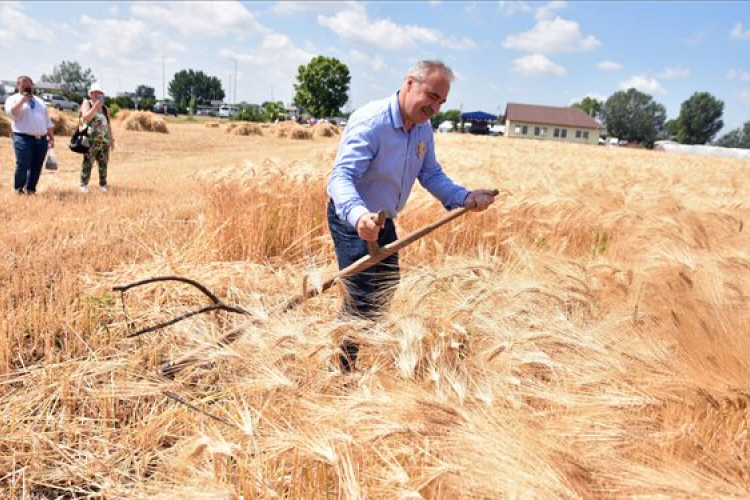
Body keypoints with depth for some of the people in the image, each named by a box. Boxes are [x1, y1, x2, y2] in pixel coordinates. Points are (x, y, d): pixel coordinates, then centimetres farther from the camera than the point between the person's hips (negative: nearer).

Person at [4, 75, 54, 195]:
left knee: (36, 167, 3)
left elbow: (47, 121, 21)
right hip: (23, 138, -5)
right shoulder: (13, 99, 7)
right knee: (22, 166, -10)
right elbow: (11, 111, -15)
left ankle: (31, 190, 12)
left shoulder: (39, 101, 22)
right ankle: (18, 190, 4)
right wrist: (22, 100, -16)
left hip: (42, 139, 5)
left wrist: (51, 138, 15)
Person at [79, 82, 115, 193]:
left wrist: (112, 139, 17)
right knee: (88, 162, -8)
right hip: (90, 139, -4)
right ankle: (84, 185, -2)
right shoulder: (87, 103, 4)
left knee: (103, 163, 5)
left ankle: (103, 185, 14)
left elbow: (108, 124, 19)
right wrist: (96, 106, -15)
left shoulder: (104, 108, 16)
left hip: (104, 140, 4)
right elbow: (86, 117, -13)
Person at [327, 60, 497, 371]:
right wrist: (358, 215, -56)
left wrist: (464, 198, -11)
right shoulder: (370, 122, -27)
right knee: (362, 298, -11)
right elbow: (341, 176, -37)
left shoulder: (424, 130, -1)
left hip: (383, 220, 9)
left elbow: (431, 175, 6)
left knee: (387, 286, 22)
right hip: (353, 220, -9)